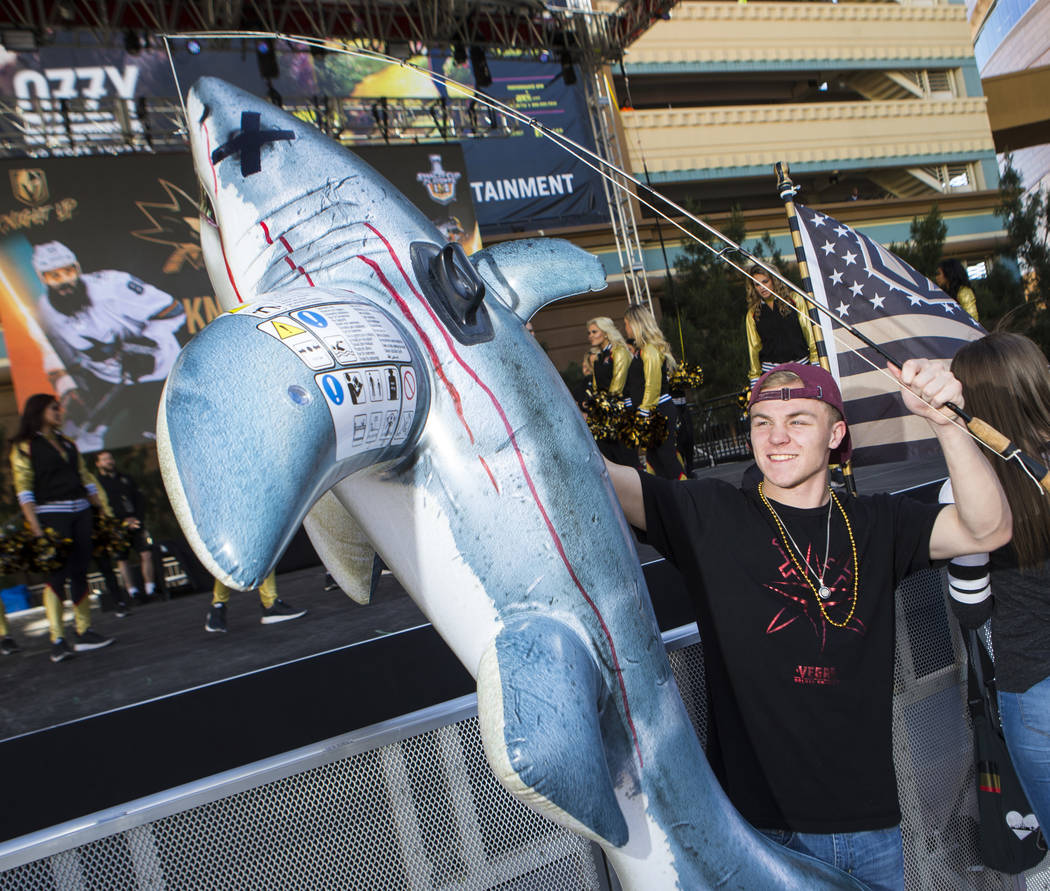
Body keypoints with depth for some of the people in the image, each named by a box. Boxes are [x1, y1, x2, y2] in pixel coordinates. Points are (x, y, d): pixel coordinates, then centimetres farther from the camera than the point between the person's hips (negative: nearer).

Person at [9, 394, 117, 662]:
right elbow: (24, 489, -7)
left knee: (80, 573, 6)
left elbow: (85, 479, 19)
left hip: (80, 512, 6)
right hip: (51, 514, -5)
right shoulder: (24, 446, 0)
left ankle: (84, 632, 11)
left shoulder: (67, 443, 18)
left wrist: (104, 511, 13)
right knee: (57, 574, -9)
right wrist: (35, 527, -16)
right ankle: (57, 640, -7)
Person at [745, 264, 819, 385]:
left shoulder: (794, 301, 7)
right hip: (771, 371, 1)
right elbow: (753, 347, 12)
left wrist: (816, 364, 0)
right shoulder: (752, 314, 9)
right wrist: (755, 381, 11)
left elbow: (808, 331, 6)